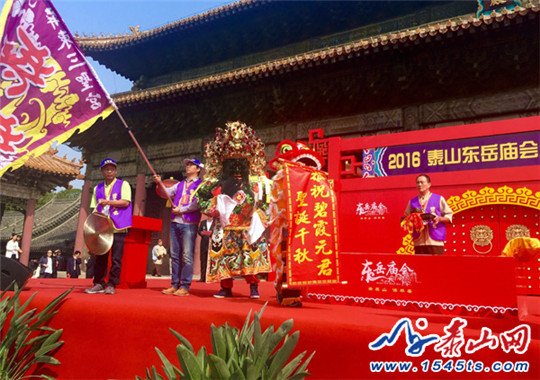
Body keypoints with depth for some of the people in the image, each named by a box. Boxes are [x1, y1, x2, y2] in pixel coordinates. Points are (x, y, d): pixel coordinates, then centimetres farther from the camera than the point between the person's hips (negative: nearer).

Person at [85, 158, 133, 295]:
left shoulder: (123, 185, 6)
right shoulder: (98, 188, 18)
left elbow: (126, 202, -8)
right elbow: (95, 208, 18)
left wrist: (107, 202, -10)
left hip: (118, 228, -4)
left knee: (116, 258, -3)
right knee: (100, 257, 4)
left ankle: (112, 285, 4)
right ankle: (99, 283, 13)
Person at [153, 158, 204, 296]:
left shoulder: (200, 185, 2)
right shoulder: (180, 185, 22)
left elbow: (197, 204, -10)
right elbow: (167, 192, 12)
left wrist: (181, 210, -9)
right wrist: (160, 183, -4)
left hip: (189, 224, -6)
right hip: (175, 223, 6)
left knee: (187, 256, -5)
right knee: (175, 255, 7)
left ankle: (185, 286, -1)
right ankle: (174, 284, 13)